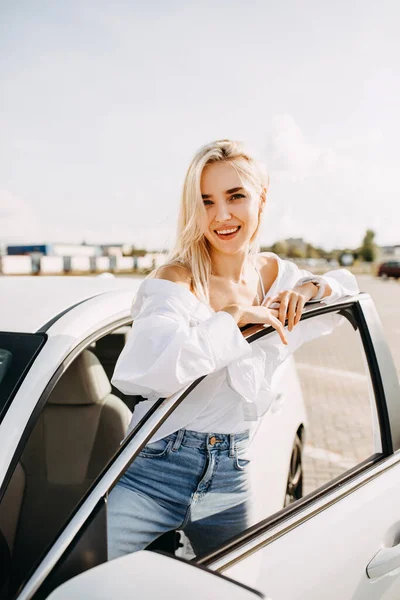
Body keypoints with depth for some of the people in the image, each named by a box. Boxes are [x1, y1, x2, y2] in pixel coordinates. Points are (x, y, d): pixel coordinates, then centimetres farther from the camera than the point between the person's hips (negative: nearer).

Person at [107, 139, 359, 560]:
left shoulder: (273, 272, 2)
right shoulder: (177, 281, -16)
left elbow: (347, 282, 21)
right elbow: (137, 371, -34)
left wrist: (310, 288, -2)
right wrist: (235, 316, -28)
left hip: (230, 479, 5)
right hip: (156, 471, -4)